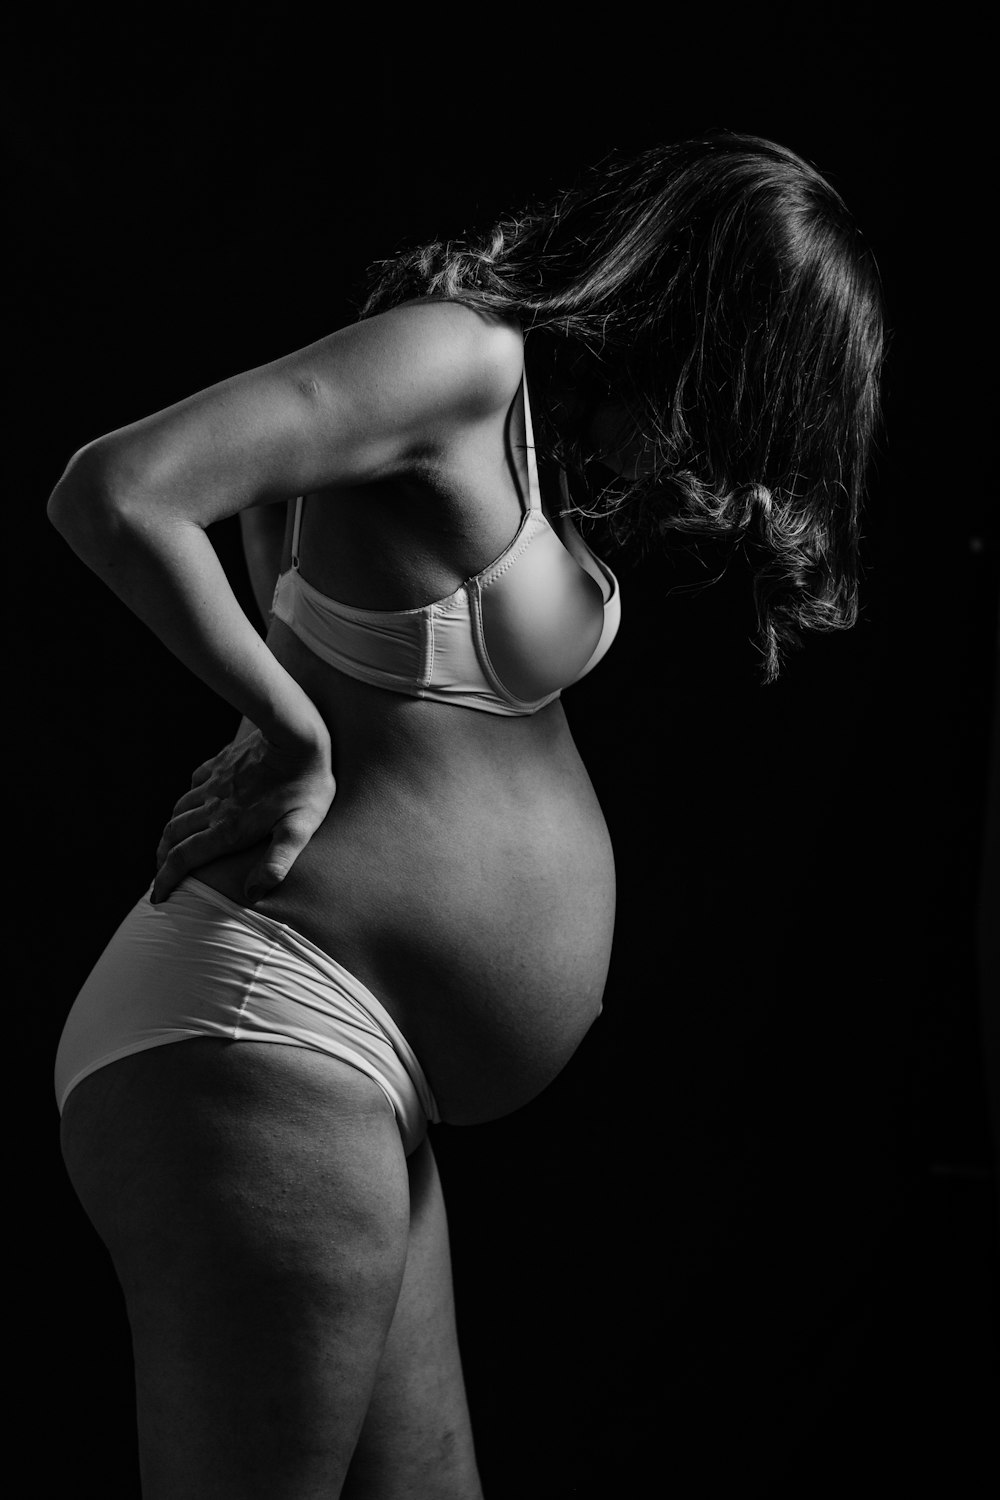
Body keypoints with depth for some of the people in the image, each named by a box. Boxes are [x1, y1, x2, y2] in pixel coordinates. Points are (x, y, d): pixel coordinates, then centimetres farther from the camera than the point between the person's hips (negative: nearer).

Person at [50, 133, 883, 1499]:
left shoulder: (517, 400, 13)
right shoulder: (459, 360, -15)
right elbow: (114, 492, -25)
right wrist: (294, 737, -17)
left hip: (339, 1072, 10)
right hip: (263, 1040, -10)